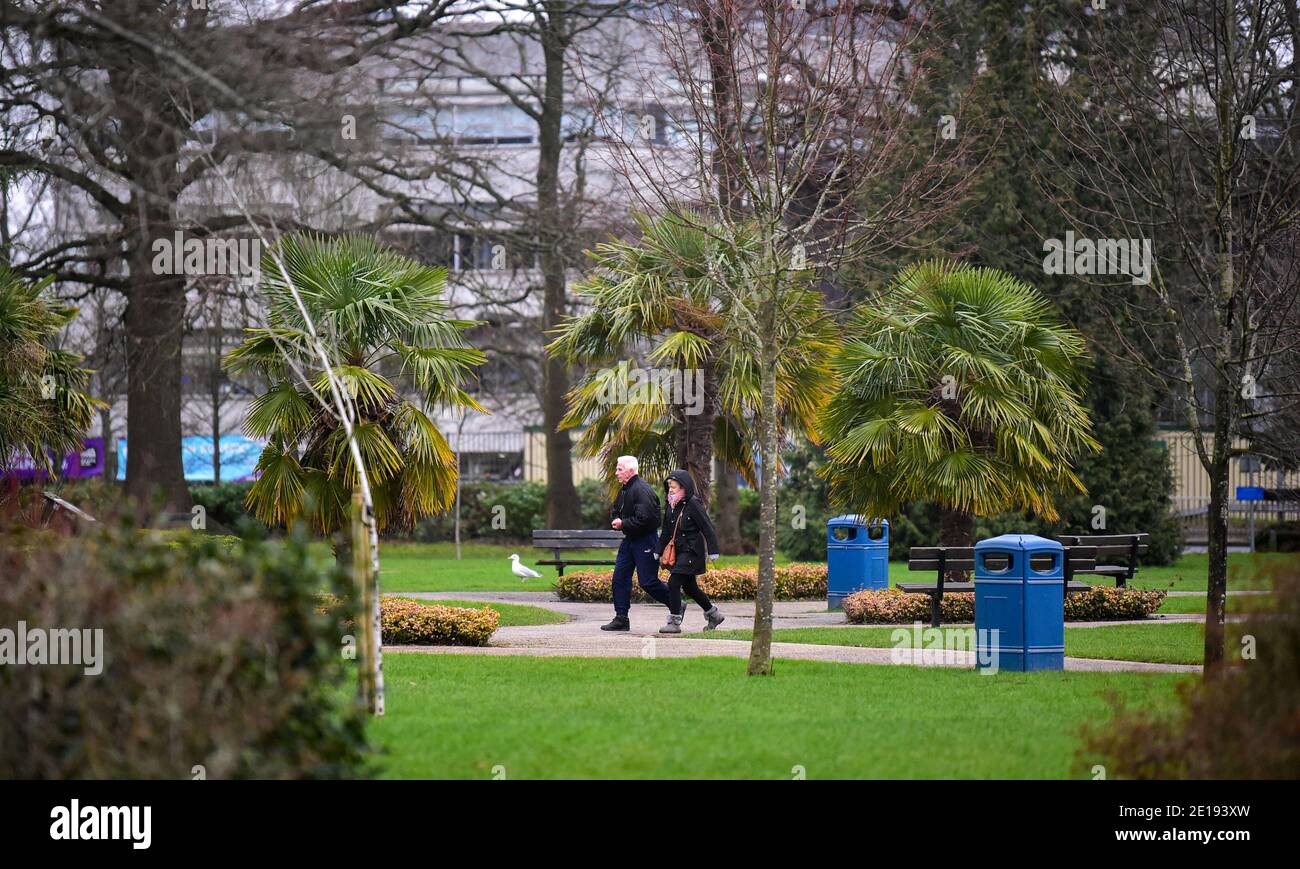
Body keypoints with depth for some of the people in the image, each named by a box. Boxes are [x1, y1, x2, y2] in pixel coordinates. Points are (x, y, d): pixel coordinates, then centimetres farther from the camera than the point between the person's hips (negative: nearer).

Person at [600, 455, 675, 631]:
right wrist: (615, 521, 1)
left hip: (645, 541, -10)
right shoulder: (624, 490, 12)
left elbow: (644, 519, -27)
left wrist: (624, 524, -18)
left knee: (647, 582, -6)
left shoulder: (642, 490, -19)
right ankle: (621, 619, 8)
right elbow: (615, 511, 24)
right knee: (620, 578, 4)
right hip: (629, 539, 10)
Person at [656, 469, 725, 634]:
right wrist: (659, 551, 15)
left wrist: (712, 551, -15)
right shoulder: (670, 505, 9)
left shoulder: (693, 504, -13)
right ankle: (714, 614, 31)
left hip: (692, 551, -8)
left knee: (674, 582, -15)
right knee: (690, 587, 14)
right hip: (678, 551, 8)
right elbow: (666, 531, 17)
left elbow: (707, 528, -12)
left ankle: (675, 622, -10)